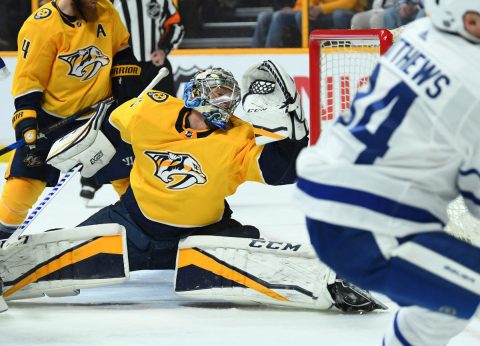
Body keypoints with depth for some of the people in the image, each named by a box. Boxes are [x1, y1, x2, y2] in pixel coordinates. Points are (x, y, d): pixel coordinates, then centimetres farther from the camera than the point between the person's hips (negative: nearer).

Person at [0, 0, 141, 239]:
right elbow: (28, 77, -18)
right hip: (53, 115, -4)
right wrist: (27, 125, -21)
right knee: (28, 176, -7)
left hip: (99, 111, 4)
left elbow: (122, 49, 12)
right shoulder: (41, 25, -20)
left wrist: (125, 82, 4)